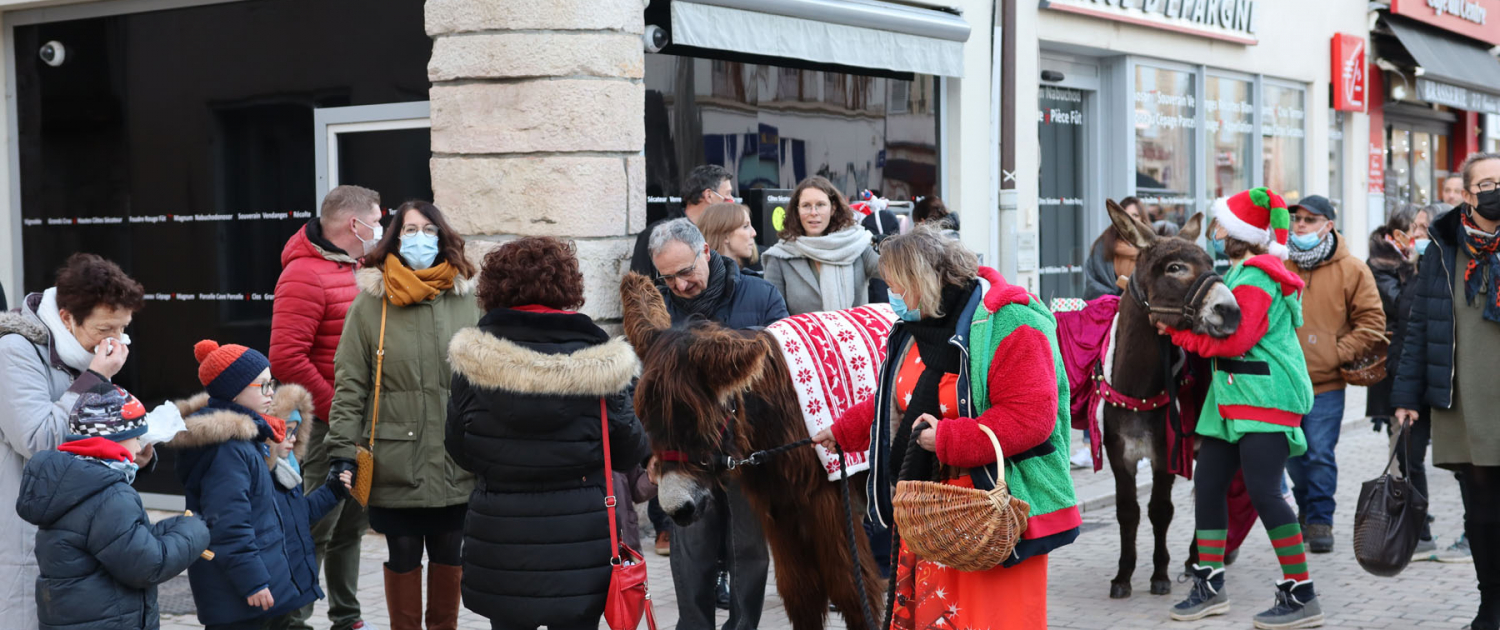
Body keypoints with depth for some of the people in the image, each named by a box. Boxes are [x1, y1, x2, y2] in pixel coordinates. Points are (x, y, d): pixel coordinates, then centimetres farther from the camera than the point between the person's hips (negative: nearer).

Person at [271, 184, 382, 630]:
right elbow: (286, 359, -22)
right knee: (316, 529, -2)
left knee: (352, 524, 17)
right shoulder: (305, 275, -14)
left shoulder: (355, 269, 14)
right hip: (328, 425, -9)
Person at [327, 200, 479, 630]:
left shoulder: (469, 300, 2)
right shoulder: (370, 303, -2)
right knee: (403, 556, 10)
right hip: (396, 462, -1)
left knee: (449, 554, 13)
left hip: (457, 461, 2)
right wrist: (342, 450, -8)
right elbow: (349, 383, -3)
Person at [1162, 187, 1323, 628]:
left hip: (1264, 398, -10)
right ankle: (1209, 586, 19)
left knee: (1263, 490, -13)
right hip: (1233, 396, 11)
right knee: (1208, 482, 10)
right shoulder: (1241, 272, 19)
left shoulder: (1256, 277, -13)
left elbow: (1236, 340, -20)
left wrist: (1180, 333, -13)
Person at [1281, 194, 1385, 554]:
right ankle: (1306, 508, 32)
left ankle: (1320, 520, 8)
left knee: (1320, 455, -5)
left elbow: (1372, 322, -1)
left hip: (1325, 383, -3)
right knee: (1292, 455, 12)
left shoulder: (1351, 270, -2)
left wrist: (1339, 353, -9)